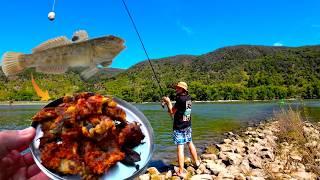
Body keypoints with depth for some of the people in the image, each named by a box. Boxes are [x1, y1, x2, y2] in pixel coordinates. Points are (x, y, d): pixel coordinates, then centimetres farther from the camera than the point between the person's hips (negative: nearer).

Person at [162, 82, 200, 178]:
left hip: (179, 127, -8)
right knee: (190, 143, 24)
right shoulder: (188, 98, 4)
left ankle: (181, 171, 0)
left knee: (180, 148, -4)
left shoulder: (180, 99, -19)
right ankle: (196, 161, 39)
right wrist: (168, 103, 8)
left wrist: (168, 101, -1)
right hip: (188, 125, 8)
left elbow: (172, 112, -12)